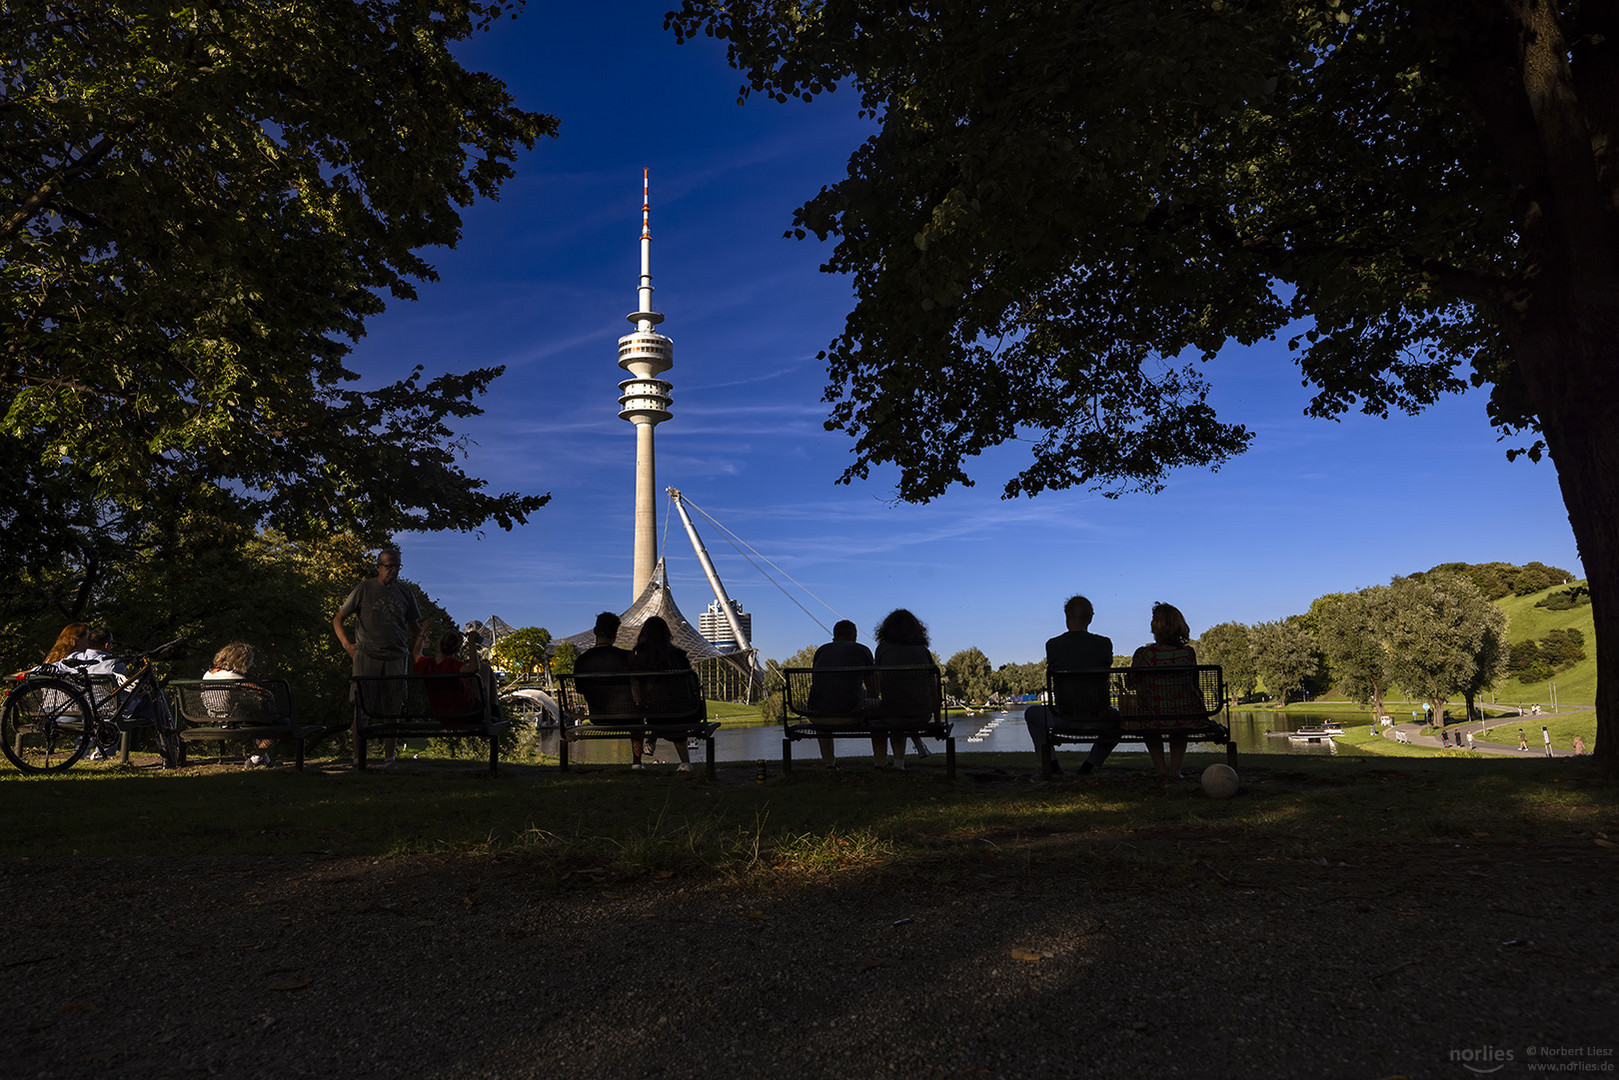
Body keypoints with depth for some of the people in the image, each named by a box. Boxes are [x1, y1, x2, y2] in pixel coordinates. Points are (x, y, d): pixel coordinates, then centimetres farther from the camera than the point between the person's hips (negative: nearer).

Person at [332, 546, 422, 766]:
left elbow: (413, 625, 22)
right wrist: (347, 645, -5)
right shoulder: (364, 589, 3)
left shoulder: (404, 592, 12)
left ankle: (389, 755, 8)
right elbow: (337, 619, 7)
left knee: (392, 709, 2)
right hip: (367, 655, -2)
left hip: (396, 657, 2)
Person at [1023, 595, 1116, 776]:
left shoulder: (1053, 645, -6)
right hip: (1098, 719, 1)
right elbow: (1106, 670, 12)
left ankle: (1052, 764, 20)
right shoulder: (1104, 644, -4)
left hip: (1064, 719, -1)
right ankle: (1089, 764, 27)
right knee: (1118, 718, 36)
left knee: (1031, 713, 30)